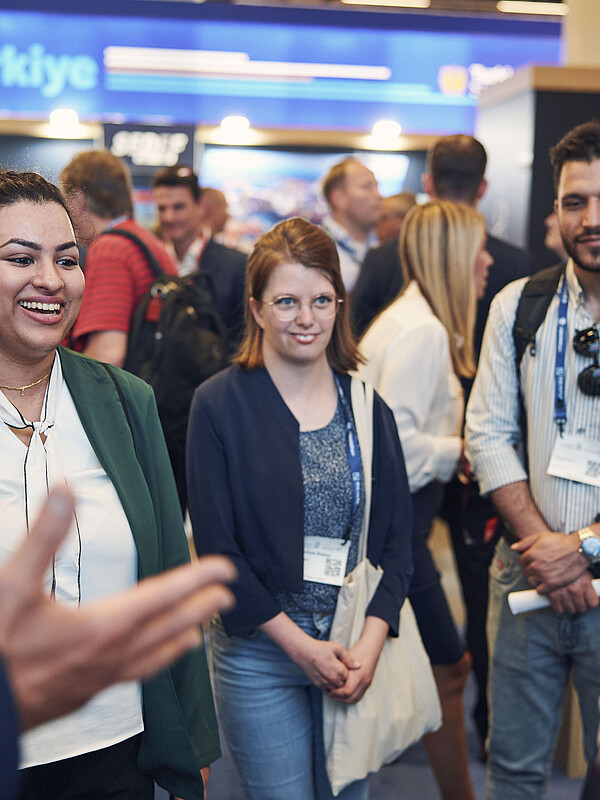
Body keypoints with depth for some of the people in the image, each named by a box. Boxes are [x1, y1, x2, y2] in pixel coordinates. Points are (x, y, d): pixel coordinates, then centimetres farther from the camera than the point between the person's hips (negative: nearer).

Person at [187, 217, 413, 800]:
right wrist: (299, 643, -12)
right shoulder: (219, 404, -5)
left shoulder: (366, 406, 6)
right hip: (259, 650, -3)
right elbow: (216, 545, -9)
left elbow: (397, 534, 5)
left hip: (358, 650, 3)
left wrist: (371, 640, -8)